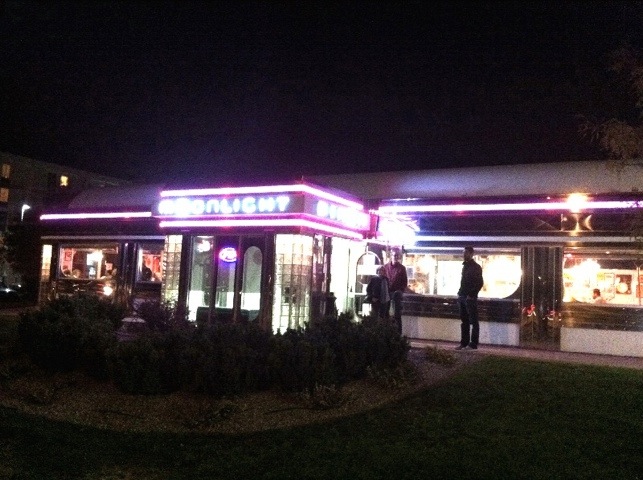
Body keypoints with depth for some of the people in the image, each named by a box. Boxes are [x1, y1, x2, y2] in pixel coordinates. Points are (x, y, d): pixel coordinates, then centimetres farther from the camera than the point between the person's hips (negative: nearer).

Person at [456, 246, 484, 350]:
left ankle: (473, 344, 1)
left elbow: (480, 283, -13)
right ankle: (464, 342, 15)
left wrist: (471, 295, -16)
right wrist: (460, 293, 11)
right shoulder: (465, 266, 16)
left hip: (470, 298, -8)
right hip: (462, 297, 8)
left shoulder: (476, 267, -8)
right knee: (464, 321, 10)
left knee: (473, 321, -2)